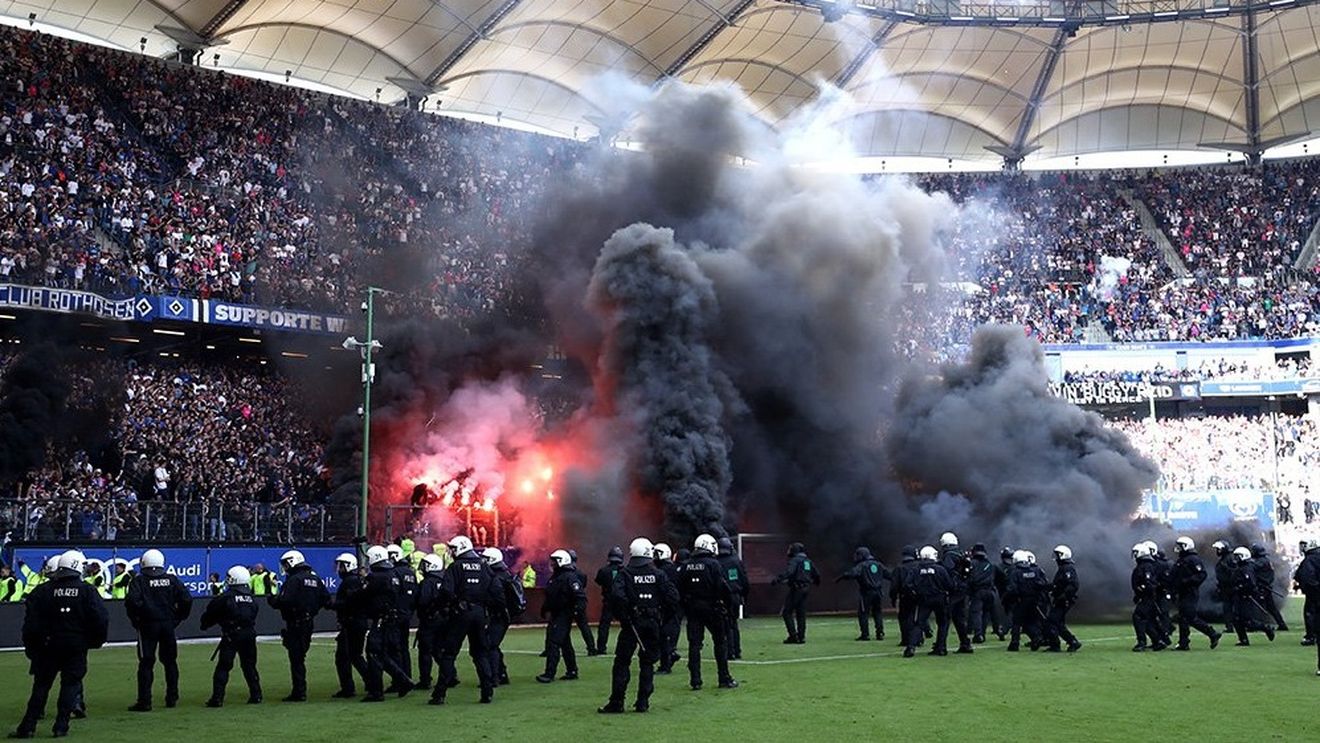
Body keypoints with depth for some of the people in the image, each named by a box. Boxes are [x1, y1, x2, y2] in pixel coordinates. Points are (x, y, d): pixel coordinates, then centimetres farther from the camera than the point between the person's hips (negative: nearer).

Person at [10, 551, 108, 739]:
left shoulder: (42, 591, -2)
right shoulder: (88, 592, -4)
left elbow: (31, 622, -2)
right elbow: (101, 619, -6)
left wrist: (30, 646, 7)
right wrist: (96, 641, 9)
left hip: (48, 646, 1)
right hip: (77, 646, -1)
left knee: (41, 685, 9)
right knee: (71, 684, 6)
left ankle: (28, 726, 7)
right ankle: (61, 726, 1)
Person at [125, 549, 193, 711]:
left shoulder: (139, 581, -5)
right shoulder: (172, 580, 5)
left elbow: (132, 600, -18)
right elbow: (186, 599, 0)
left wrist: (135, 619, -5)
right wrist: (178, 618, 10)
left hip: (148, 625, -3)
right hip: (168, 625, 3)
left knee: (146, 663, 0)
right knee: (170, 661, 15)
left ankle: (144, 702, -3)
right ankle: (172, 698, 19)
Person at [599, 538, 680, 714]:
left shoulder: (625, 573, -4)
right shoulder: (658, 574, 1)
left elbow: (617, 595, -19)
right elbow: (672, 595, -4)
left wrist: (621, 615, -8)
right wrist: (665, 616, 9)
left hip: (631, 622, -2)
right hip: (653, 623, 2)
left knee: (622, 662, 3)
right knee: (647, 662, 11)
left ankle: (616, 702, 1)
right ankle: (643, 702, 9)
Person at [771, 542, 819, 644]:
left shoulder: (795, 560, -9)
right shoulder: (809, 562, 15)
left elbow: (788, 572, -27)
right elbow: (816, 575, 26)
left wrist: (777, 580, -36)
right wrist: (816, 582, 48)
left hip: (796, 589, -8)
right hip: (806, 589, 8)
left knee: (787, 613, -2)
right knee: (801, 614, 12)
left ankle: (793, 636, -9)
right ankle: (801, 637, 11)